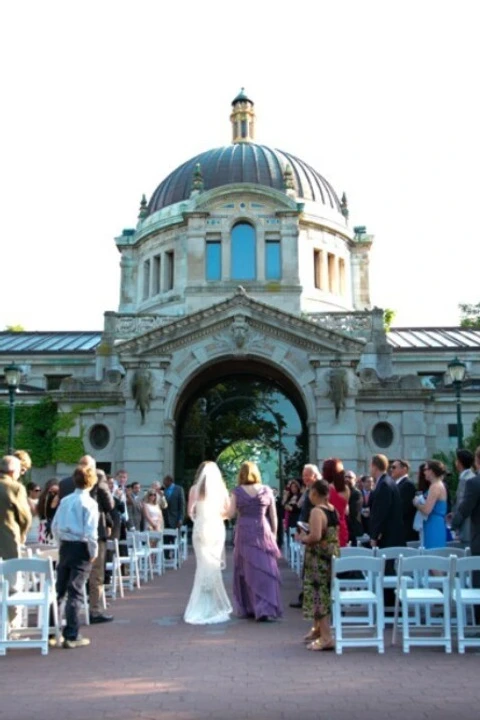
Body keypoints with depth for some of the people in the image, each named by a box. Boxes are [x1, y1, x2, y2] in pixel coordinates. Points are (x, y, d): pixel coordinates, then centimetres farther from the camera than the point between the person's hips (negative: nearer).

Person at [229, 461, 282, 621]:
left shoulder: (237, 491, -1)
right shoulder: (267, 490, 3)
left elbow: (231, 514, -4)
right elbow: (273, 515, 6)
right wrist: (274, 533, 14)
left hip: (244, 533, 0)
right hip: (263, 532, 0)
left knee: (246, 570, 11)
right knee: (265, 570, 1)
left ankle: (247, 608, 17)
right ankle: (265, 609, -6)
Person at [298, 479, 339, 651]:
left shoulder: (316, 511, -19)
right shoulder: (333, 510, 7)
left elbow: (315, 536, -29)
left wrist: (303, 538, -10)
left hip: (319, 557, -9)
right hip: (332, 554, 9)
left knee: (318, 594, -3)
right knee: (324, 593, 19)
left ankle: (326, 638, -3)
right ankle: (318, 629, 33)